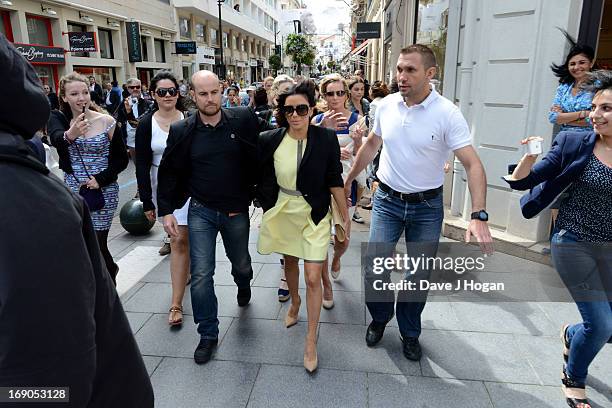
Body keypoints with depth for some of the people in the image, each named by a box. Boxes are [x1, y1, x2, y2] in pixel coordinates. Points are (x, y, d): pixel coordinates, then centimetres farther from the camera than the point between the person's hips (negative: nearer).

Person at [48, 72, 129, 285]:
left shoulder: (107, 122, -5)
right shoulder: (58, 119, -1)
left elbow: (122, 159, -1)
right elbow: (56, 139, -24)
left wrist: (100, 180, -14)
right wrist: (69, 135, -47)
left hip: (103, 191, -2)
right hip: (72, 192, 3)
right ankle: (110, 268, 36)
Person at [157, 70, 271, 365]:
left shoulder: (244, 120, -10)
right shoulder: (182, 131, -6)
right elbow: (169, 172, 1)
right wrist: (166, 211, 0)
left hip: (237, 211, 0)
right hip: (201, 211, 0)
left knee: (241, 263, 20)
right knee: (201, 274, -1)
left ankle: (243, 284, 57)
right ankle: (208, 334, 17)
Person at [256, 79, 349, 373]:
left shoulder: (326, 139, -14)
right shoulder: (269, 140, -11)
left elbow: (335, 181, -7)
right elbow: (257, 176, 1)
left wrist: (346, 216, -2)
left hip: (314, 214, -2)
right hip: (282, 211, 3)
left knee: (313, 278, -4)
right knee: (289, 261, 24)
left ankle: (311, 342, 13)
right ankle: (294, 301, 55)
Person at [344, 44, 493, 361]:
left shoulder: (447, 113, -16)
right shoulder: (386, 105, -4)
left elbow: (473, 164, -20)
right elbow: (371, 146, 12)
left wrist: (479, 216, -32)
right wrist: (348, 180, 17)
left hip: (427, 206, -2)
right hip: (387, 200, 2)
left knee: (419, 275, 10)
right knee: (374, 269, 0)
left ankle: (409, 333, 33)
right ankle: (379, 317, 30)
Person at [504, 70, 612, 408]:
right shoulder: (574, 144, -8)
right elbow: (521, 182, -8)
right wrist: (530, 156, -25)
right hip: (574, 244, -3)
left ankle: (571, 335, 45)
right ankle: (573, 380, 26)